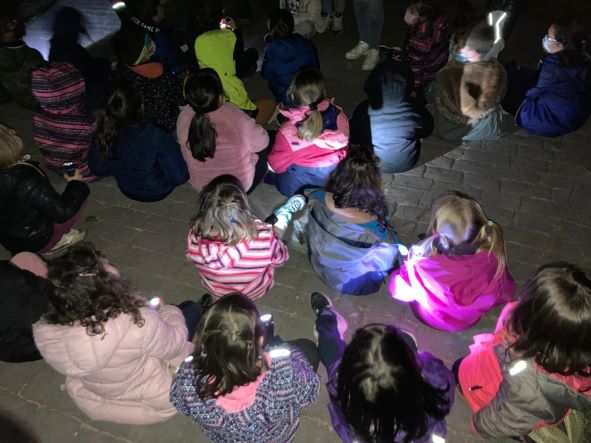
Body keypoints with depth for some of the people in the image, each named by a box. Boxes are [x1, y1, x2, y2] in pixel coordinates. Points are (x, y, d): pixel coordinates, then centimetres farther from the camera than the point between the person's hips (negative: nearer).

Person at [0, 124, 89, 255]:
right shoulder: (25, 181, -35)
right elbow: (62, 212, -28)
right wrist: (75, 184, -13)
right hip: (35, 240, -7)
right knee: (79, 195, -1)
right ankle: (56, 241, 2)